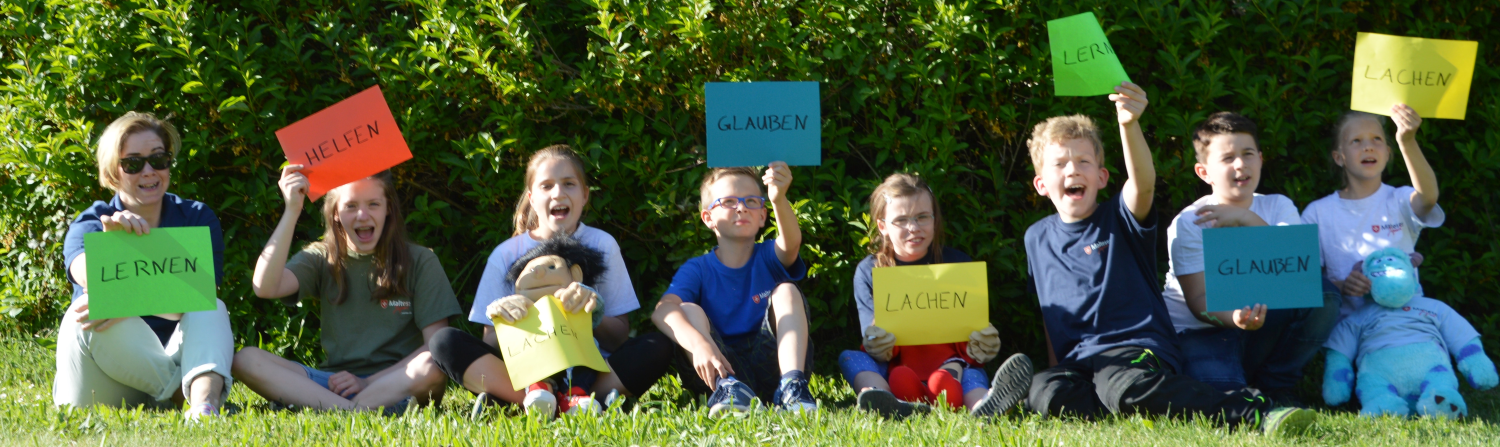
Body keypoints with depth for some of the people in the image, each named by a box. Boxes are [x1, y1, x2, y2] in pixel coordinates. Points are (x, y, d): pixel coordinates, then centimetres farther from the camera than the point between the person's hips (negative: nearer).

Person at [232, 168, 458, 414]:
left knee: (432, 365, -37)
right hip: (331, 382, 3)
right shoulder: (321, 259, 11)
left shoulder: (420, 262, 4)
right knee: (246, 359, -22)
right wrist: (292, 211, -12)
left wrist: (368, 382, -14)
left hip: (397, 384, -2)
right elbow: (265, 287, -9)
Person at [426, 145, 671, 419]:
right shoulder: (507, 255, 5)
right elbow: (490, 345, 4)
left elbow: (620, 338, 2)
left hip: (590, 373, 0)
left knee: (658, 348, -26)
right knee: (443, 342, -20)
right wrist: (500, 319, -20)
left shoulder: (602, 245, 4)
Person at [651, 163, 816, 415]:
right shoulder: (697, 270, 3)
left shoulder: (768, 258, 6)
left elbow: (791, 243, -20)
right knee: (688, 310, -18)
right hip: (721, 369, 0)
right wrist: (700, 344, -40)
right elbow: (663, 310, -18)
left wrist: (779, 200, -44)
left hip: (770, 365, 0)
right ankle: (726, 387, -43)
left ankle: (791, 386, -33)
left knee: (786, 291, -14)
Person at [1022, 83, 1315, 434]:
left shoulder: (1119, 219, 6)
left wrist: (1129, 125, -36)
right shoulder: (1036, 238, 19)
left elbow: (1143, 182, -18)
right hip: (1077, 361, 4)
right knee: (1042, 391, -33)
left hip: (1137, 351, -4)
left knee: (1126, 387, -41)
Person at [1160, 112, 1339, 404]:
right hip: (1200, 332, -5)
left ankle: (1274, 386, -7)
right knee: (1218, 387, -38)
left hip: (1263, 327, 5)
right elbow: (1199, 300, -15)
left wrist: (1248, 220, -20)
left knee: (1323, 296, -21)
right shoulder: (1188, 224, -7)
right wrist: (1234, 318, -38)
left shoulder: (1278, 207, 5)